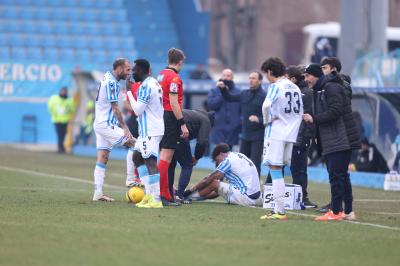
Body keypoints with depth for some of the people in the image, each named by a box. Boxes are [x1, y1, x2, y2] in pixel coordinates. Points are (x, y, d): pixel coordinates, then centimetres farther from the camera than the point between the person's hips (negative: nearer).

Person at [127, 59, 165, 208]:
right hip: (148, 129, 11)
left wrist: (129, 92, -11)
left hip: (150, 131, -11)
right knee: (137, 157, 16)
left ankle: (156, 200, -16)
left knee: (150, 162, -12)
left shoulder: (145, 86, -16)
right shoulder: (154, 83, 16)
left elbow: (138, 110, -18)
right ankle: (149, 194, 13)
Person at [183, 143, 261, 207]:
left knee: (213, 183, -3)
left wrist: (191, 190, 7)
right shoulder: (239, 155, 15)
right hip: (255, 197, 9)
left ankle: (190, 197, 10)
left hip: (246, 198, -9)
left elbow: (207, 180, -3)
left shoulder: (228, 161, -9)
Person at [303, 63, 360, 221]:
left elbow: (335, 111, -22)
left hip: (341, 141, -10)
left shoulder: (332, 88, -11)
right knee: (341, 175, 12)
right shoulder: (318, 91, 20)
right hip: (330, 142, 10)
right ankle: (348, 212, 17)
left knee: (336, 175, -11)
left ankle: (335, 212, -11)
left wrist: (314, 118, -17)